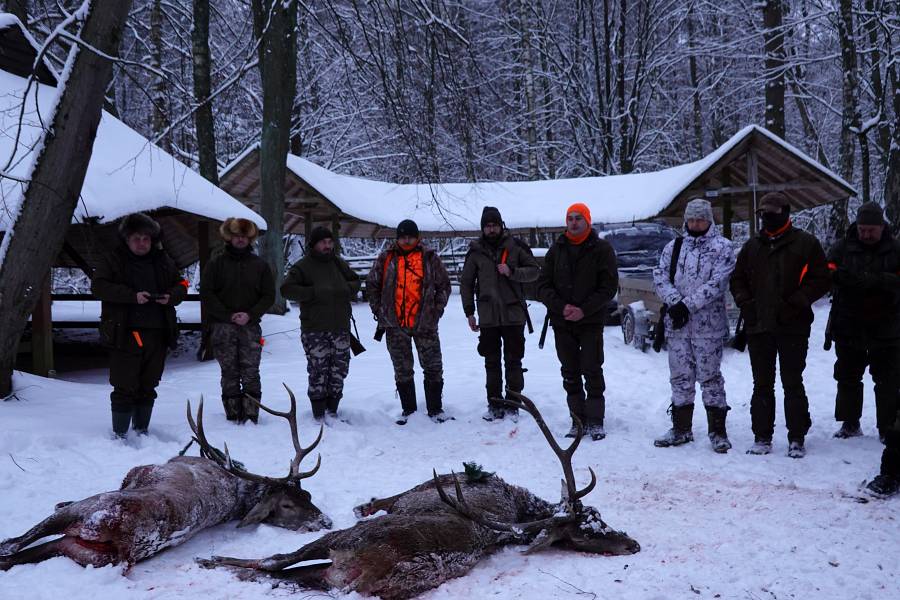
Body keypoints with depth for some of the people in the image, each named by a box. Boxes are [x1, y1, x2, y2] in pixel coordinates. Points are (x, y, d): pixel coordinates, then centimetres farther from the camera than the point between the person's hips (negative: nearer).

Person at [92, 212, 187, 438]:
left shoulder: (163, 261, 13)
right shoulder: (113, 261, 2)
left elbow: (181, 286, 19)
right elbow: (98, 286, -10)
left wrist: (170, 296, -5)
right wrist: (132, 296, -19)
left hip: (157, 334, 4)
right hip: (125, 334, -4)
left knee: (148, 386, 12)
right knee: (125, 387, -4)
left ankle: (141, 430, 24)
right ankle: (120, 434, 6)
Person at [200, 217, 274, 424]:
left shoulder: (259, 265, 11)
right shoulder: (217, 262, 5)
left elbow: (269, 295, 8)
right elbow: (206, 293, -1)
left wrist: (250, 315, -7)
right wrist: (228, 315, -9)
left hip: (250, 327, 1)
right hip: (222, 327, -1)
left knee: (251, 374, -4)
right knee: (229, 374, 1)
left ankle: (251, 417, -1)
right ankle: (233, 417, 6)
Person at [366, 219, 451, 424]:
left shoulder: (430, 257, 2)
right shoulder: (386, 258, 4)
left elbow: (444, 284, 9)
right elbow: (372, 284, 11)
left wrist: (437, 309, 1)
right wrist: (378, 310, 5)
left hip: (424, 323, -1)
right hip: (395, 324, 1)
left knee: (433, 367, 1)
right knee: (402, 370, 9)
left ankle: (435, 408, 13)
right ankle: (408, 409, 20)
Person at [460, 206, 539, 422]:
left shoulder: (516, 247, 2)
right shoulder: (476, 251, 5)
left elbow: (534, 271, 3)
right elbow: (466, 283, 10)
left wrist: (512, 272, -14)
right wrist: (469, 313, 5)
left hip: (513, 315, -1)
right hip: (488, 317, 1)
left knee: (513, 361, 2)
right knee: (492, 362, 6)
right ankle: (494, 404, 14)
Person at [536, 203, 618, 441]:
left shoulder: (602, 249, -1)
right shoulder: (556, 249, 8)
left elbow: (609, 287, -6)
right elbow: (543, 285, 4)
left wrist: (584, 310, -15)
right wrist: (561, 307, -12)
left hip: (591, 322, -3)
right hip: (562, 323, 3)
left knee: (592, 372, -2)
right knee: (570, 374, 8)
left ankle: (595, 421, 8)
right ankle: (578, 421, 16)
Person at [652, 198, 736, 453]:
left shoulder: (722, 247, -1)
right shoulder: (673, 247, 12)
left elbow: (716, 283, -12)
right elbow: (660, 276, 3)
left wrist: (688, 305, -17)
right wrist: (675, 302, -13)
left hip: (709, 326, -4)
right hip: (677, 326, 4)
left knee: (710, 377, 0)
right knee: (680, 377, 10)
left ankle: (717, 431, 9)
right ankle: (681, 429, 21)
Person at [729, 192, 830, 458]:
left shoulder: (805, 243, 0)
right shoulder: (752, 246, 12)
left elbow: (822, 279, -3)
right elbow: (737, 279, 18)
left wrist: (796, 302, -13)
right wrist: (745, 302, 0)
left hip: (793, 326, -4)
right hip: (758, 326, 4)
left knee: (793, 384, 2)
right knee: (762, 384, 8)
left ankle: (797, 438, 11)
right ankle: (762, 436, 16)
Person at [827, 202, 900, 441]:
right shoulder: (843, 247, 2)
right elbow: (828, 273, -11)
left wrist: (879, 280, -30)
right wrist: (840, 276, -33)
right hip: (849, 327, 2)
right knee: (847, 377, 10)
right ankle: (850, 423, 22)